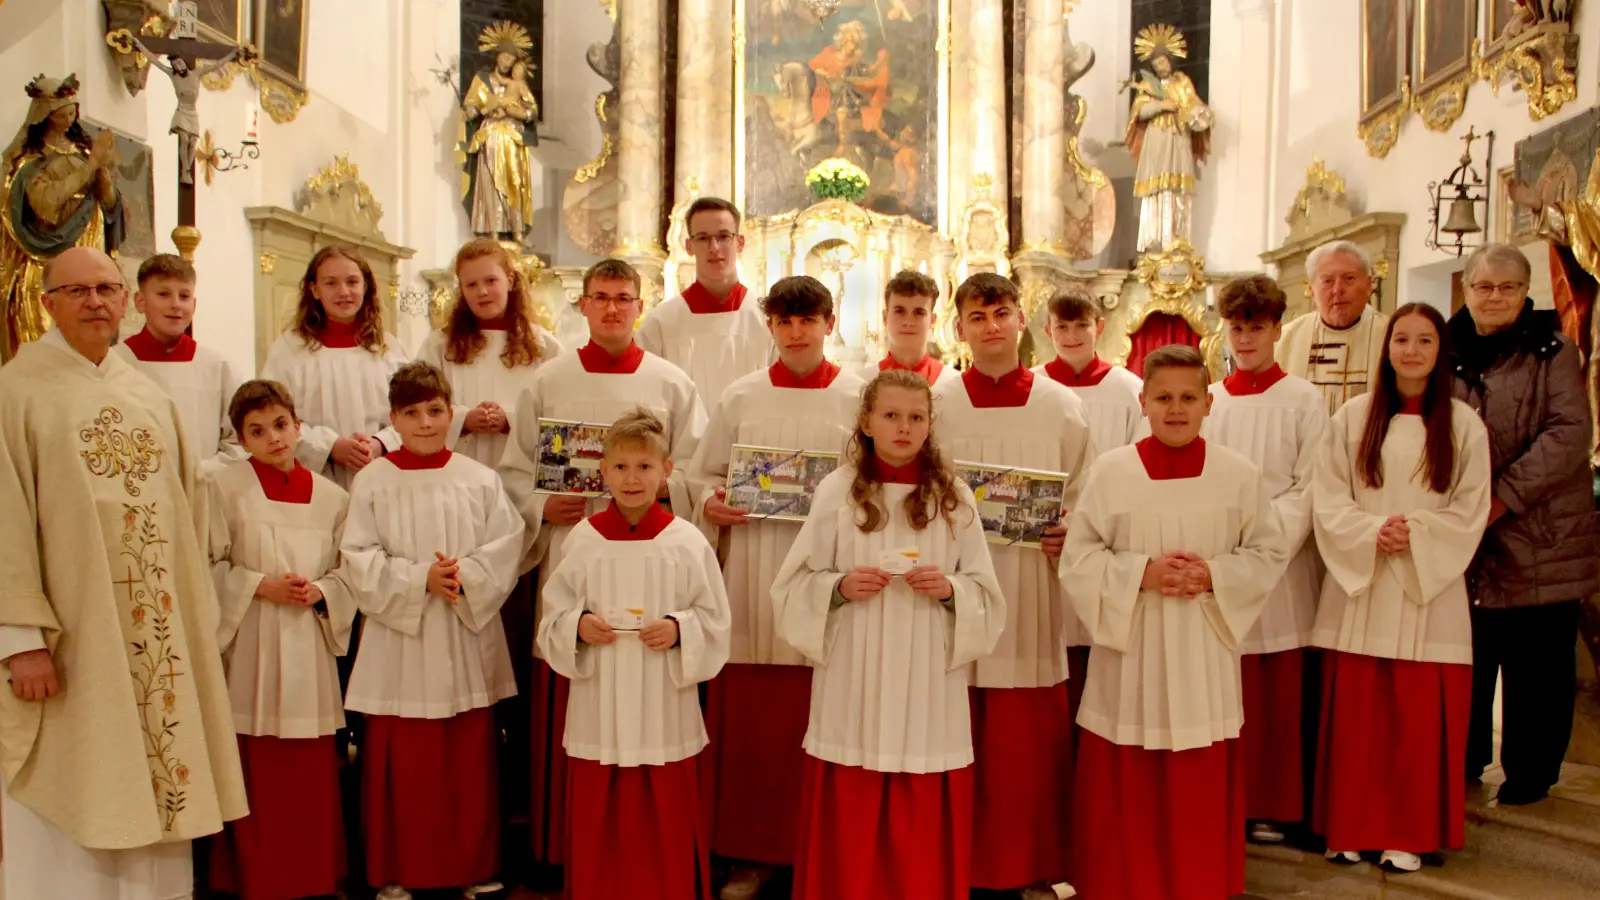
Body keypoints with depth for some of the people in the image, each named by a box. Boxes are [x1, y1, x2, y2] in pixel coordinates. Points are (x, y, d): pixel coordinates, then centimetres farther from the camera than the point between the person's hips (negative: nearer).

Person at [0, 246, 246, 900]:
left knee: (150, 795, 11)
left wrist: (194, 621, 10)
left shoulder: (150, 397, 13)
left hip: (158, 643, 5)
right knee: (69, 817, 3)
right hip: (68, 641, -5)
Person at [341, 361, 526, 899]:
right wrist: (419, 578, -16)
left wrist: (466, 574, -16)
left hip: (468, 639, 1)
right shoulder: (372, 482, 0)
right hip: (398, 639, -1)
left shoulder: (480, 481, 3)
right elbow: (360, 558, -5)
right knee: (399, 761, 6)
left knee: (471, 760, 9)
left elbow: (507, 547, 0)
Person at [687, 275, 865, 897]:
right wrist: (711, 504, -8)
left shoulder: (858, 398, 4)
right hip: (754, 575, 1)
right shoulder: (741, 397, 8)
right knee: (750, 719, 5)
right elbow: (703, 476, 13)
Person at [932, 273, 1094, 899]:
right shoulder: (936, 404, 4)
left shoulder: (1061, 406, 5)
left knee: (1030, 743, 5)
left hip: (1034, 594, 1)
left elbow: (1086, 499, 10)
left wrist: (1068, 535, -8)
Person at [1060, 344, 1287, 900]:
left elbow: (1270, 554, 5)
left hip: (1205, 651, 1)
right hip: (1130, 652, -1)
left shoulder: (1239, 475, 0)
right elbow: (1077, 559, -2)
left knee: (1202, 791, 9)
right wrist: (1142, 572, -16)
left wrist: (1213, 576, -11)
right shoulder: (1110, 471, -4)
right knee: (1125, 791, 6)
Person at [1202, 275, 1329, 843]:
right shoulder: (1207, 402, 11)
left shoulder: (1304, 401, 2)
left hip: (1280, 570, -2)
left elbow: (1310, 489, -4)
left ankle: (1272, 807, 16)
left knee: (1278, 695, 3)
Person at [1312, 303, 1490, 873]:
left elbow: (1470, 512, 1)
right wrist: (1372, 533, -15)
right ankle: (1351, 827, 16)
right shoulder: (1353, 418, 3)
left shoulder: (1464, 425, 3)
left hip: (1430, 589, 0)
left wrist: (1415, 535, -14)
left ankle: (1409, 834, 17)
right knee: (1355, 713, 4)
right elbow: (1327, 500, 1)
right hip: (1359, 586, 0)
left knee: (1420, 718, 3)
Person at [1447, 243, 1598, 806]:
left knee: (1535, 662, 4)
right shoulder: (1450, 352, 8)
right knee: (1466, 655, 10)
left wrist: (1504, 495, -18)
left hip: (1541, 535, -3)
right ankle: (1462, 758, 26)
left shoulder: (1551, 350, -2)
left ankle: (1530, 771, 19)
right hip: (1464, 536, 3)